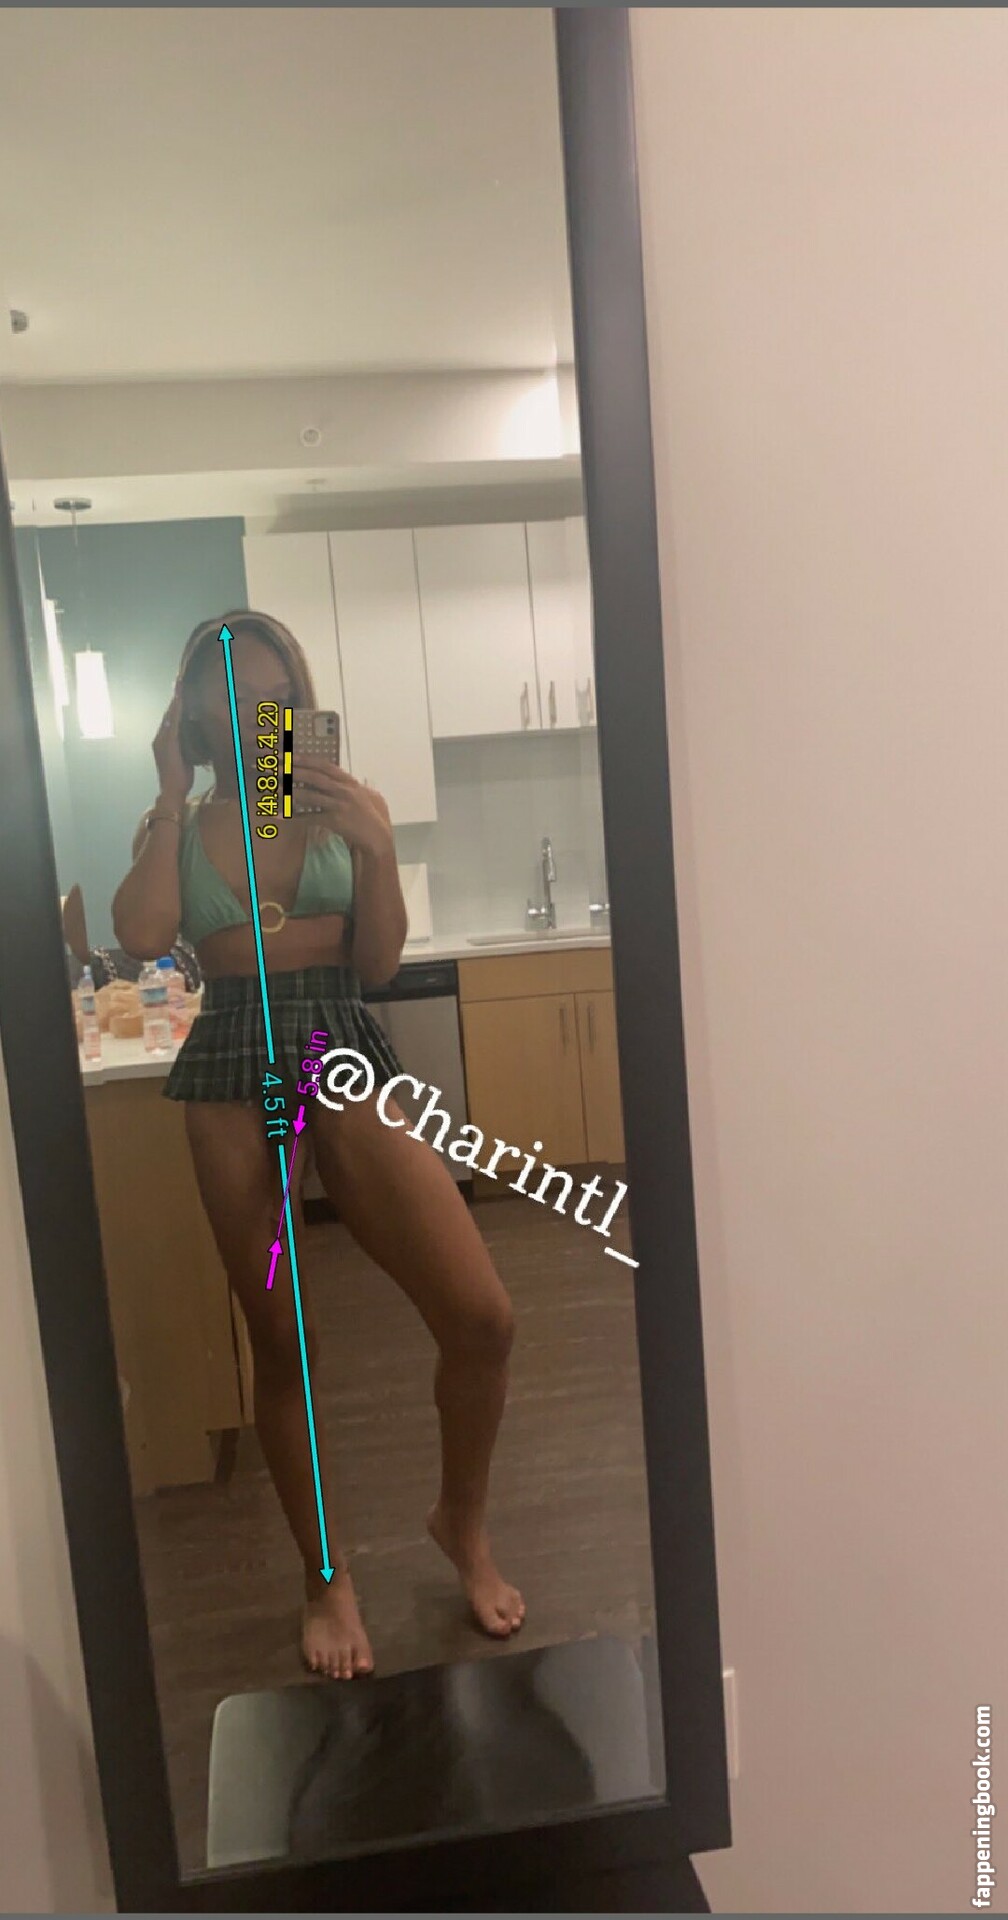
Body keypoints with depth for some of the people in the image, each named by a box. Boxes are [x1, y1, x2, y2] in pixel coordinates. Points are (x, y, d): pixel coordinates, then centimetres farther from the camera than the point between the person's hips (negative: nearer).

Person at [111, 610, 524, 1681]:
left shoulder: (347, 810, 7)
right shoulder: (174, 824, 8)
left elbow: (377, 964, 2)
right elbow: (143, 937, -12)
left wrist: (378, 848, -11)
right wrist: (172, 797, -5)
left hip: (345, 1052, 0)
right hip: (229, 1070, 0)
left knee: (481, 1319, -9)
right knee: (280, 1342, 9)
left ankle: (462, 1522, 22)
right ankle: (325, 1578, 31)